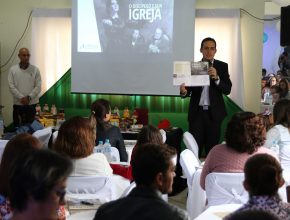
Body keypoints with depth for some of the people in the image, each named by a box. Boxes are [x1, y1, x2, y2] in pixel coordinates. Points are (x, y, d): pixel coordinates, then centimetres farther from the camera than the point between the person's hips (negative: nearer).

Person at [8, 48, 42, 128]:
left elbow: (38, 87, -1)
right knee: (17, 126, 2)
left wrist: (29, 97, -12)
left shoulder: (35, 69, 4)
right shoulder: (13, 69, 4)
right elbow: (11, 86, -2)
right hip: (18, 104, 0)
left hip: (33, 103, 0)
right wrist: (21, 98, -13)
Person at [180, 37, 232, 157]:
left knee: (212, 148, 5)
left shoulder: (222, 66, 2)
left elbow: (227, 90, -6)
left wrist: (216, 78, -22)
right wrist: (183, 91, -19)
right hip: (197, 112, 1)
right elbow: (189, 89, 5)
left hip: (214, 112, 0)